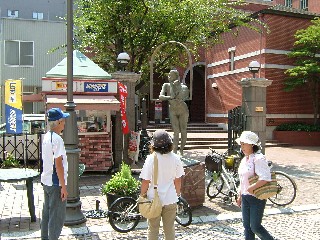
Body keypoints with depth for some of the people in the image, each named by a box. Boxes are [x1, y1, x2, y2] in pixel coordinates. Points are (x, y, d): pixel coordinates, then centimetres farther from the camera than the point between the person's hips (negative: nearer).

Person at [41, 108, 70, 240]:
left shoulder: (46, 137, 7)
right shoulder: (57, 139, -20)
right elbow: (58, 164, -21)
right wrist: (63, 186, -17)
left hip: (46, 181, 9)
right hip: (56, 184, -9)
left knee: (47, 213, 19)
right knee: (57, 217, 1)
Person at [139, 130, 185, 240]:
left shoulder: (151, 158, -17)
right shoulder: (175, 158, -8)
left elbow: (145, 181, -14)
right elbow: (178, 180, 1)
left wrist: (142, 196, 1)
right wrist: (177, 193, 16)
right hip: (171, 199, 2)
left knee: (153, 229, 15)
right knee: (170, 228, 17)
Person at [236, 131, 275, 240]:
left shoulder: (258, 158, -17)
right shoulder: (244, 160, 10)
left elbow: (266, 178, -27)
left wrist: (252, 188, -24)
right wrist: (240, 196, 18)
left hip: (257, 197, -8)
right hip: (245, 197, 8)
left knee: (255, 227, -1)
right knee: (247, 226, 12)